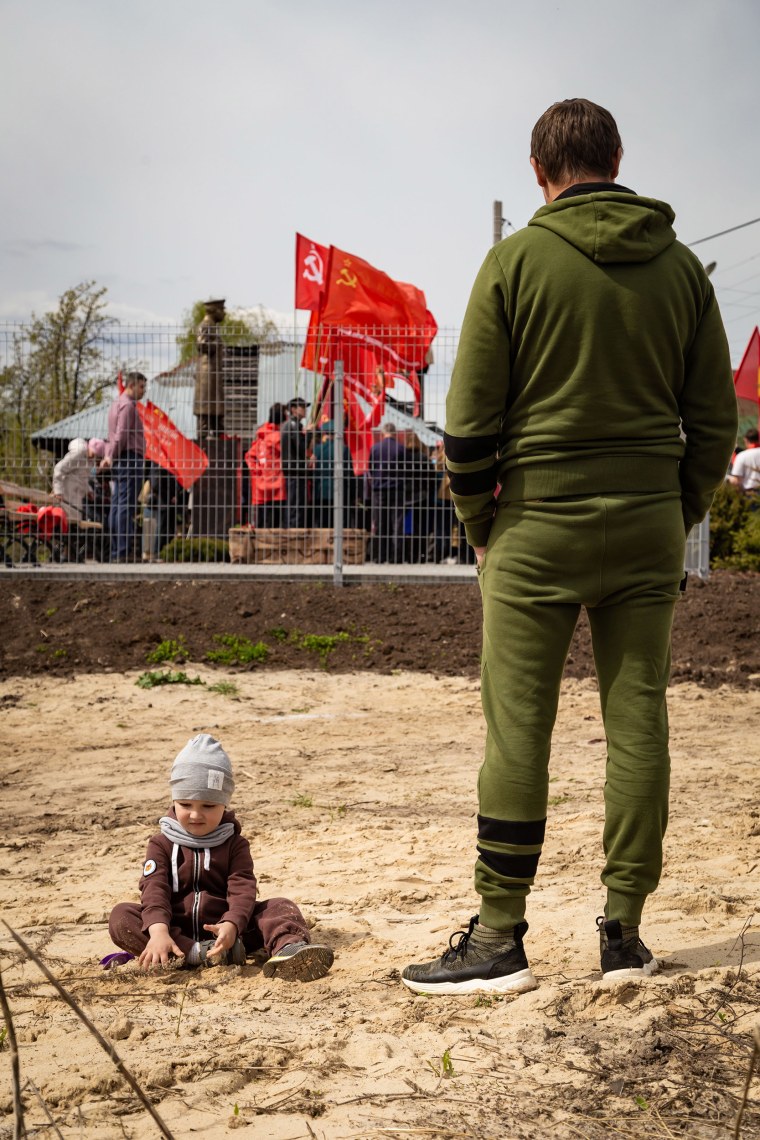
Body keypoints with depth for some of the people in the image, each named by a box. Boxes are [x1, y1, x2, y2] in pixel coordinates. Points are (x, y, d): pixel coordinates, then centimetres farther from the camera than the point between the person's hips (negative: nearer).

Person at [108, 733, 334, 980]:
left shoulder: (234, 844, 5)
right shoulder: (162, 845, 4)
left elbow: (242, 890, -10)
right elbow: (154, 889, -12)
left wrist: (231, 926, -32)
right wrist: (158, 931, -32)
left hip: (223, 930, 1)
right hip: (177, 931, 0)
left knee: (280, 907, -19)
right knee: (121, 916, -26)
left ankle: (288, 948, -53)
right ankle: (196, 954, -39)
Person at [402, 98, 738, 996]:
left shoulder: (516, 261, -4)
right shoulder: (680, 265, 7)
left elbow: (469, 419, -5)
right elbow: (715, 419, 8)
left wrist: (480, 525, 6)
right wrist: (676, 517, 16)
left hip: (540, 523, -4)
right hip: (649, 527, 4)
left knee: (517, 730, 0)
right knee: (638, 722, 7)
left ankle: (500, 936, 5)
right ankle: (624, 929, 13)